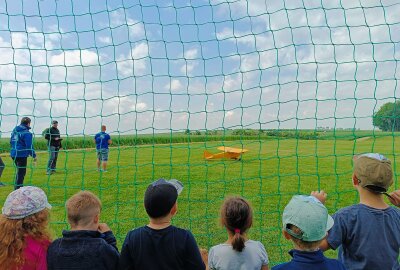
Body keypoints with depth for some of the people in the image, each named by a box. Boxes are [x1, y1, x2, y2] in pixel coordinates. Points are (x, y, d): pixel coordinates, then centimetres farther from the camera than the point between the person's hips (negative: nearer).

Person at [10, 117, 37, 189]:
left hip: (13, 154, 9)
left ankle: (17, 188, 33)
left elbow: (11, 142, 20)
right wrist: (34, 156, -10)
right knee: (21, 172, 0)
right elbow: (29, 146, -17)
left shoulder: (14, 130, 11)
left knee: (19, 171, 22)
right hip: (22, 155, -8)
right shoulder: (26, 133, -15)